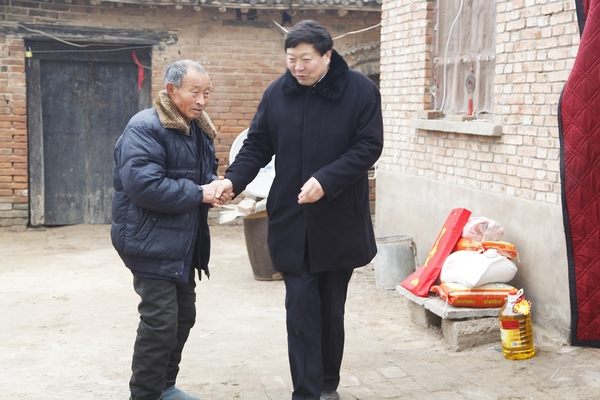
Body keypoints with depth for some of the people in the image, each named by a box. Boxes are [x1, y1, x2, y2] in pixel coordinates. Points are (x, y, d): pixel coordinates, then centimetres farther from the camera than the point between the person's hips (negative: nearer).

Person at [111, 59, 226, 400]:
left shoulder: (200, 129, 11)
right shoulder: (145, 127, -17)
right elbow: (142, 184, -28)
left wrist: (214, 187, -2)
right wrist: (198, 194, -23)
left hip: (183, 241, 9)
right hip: (152, 241, -9)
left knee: (184, 316, 15)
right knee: (160, 320, -8)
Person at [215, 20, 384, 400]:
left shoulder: (360, 89, -7)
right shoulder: (277, 93, 1)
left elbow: (368, 146, -10)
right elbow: (257, 146, 4)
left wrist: (325, 180, -23)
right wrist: (233, 179, -14)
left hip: (340, 220, -1)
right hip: (293, 222, 1)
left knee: (331, 309, 12)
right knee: (301, 309, -2)